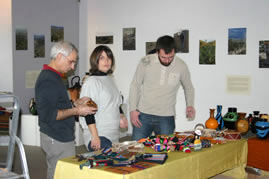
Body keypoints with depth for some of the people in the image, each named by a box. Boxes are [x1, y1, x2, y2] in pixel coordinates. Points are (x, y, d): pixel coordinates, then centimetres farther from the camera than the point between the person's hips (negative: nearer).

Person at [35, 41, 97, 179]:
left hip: (58, 137, 10)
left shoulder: (52, 76, 15)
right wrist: (76, 111, -18)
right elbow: (47, 115, -24)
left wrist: (75, 103, 11)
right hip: (57, 140, -10)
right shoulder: (48, 81, -18)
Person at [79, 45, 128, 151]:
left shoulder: (109, 79, 15)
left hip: (113, 136, 8)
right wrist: (95, 137, -19)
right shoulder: (91, 82, -9)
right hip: (99, 137, -8)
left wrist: (121, 116, 8)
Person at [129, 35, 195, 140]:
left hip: (166, 118, 0)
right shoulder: (146, 62, -7)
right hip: (143, 115, 0)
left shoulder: (181, 66, -4)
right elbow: (135, 85, 3)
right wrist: (133, 109, -2)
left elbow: (188, 87, 14)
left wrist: (189, 105, -2)